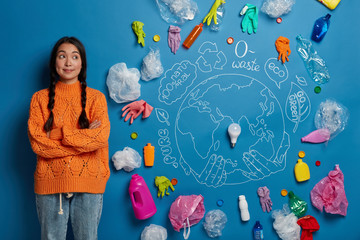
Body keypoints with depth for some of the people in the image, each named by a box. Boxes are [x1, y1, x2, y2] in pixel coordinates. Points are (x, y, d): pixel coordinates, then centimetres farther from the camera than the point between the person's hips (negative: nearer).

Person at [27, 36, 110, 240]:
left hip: (88, 183, 0)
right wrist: (84, 138, -12)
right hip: (50, 183, 1)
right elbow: (37, 143, -7)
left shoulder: (96, 97, 4)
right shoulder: (40, 98, 5)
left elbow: (101, 137, -10)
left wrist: (57, 134, -12)